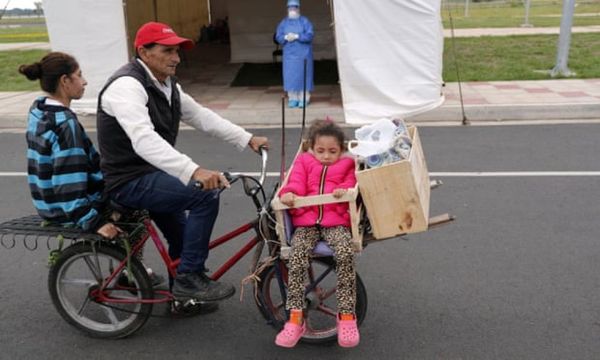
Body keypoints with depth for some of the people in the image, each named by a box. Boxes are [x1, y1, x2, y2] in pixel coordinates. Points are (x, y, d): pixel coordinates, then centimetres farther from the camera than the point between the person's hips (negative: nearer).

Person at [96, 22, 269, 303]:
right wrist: (194, 171, -51)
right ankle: (189, 279, -11)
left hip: (151, 174, 10)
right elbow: (144, 140, -39)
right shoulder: (126, 85, -23)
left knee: (182, 238, 22)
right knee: (206, 193, -24)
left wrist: (247, 139, 1)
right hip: (130, 182, -10)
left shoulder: (167, 85, 7)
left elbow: (201, 116, 10)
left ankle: (182, 295, 46)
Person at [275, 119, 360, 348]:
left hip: (336, 221, -1)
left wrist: (343, 191, -20)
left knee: (346, 255, -30)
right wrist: (288, 194, -17)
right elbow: (296, 182, 7)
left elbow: (351, 185, 5)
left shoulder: (346, 166, 23)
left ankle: (346, 316, -19)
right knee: (296, 257, -27)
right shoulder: (304, 162, 24)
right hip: (306, 221, 1)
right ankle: (295, 318, -19)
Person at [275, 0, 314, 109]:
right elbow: (278, 37, 2)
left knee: (303, 75, -2)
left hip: (303, 54, -2)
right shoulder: (283, 23, 7)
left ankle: (304, 99, 3)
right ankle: (293, 99, 7)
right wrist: (286, 37, -19)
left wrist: (296, 36, -23)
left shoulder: (305, 21, -2)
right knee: (290, 76, 0)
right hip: (289, 54, 3)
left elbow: (310, 35, -13)